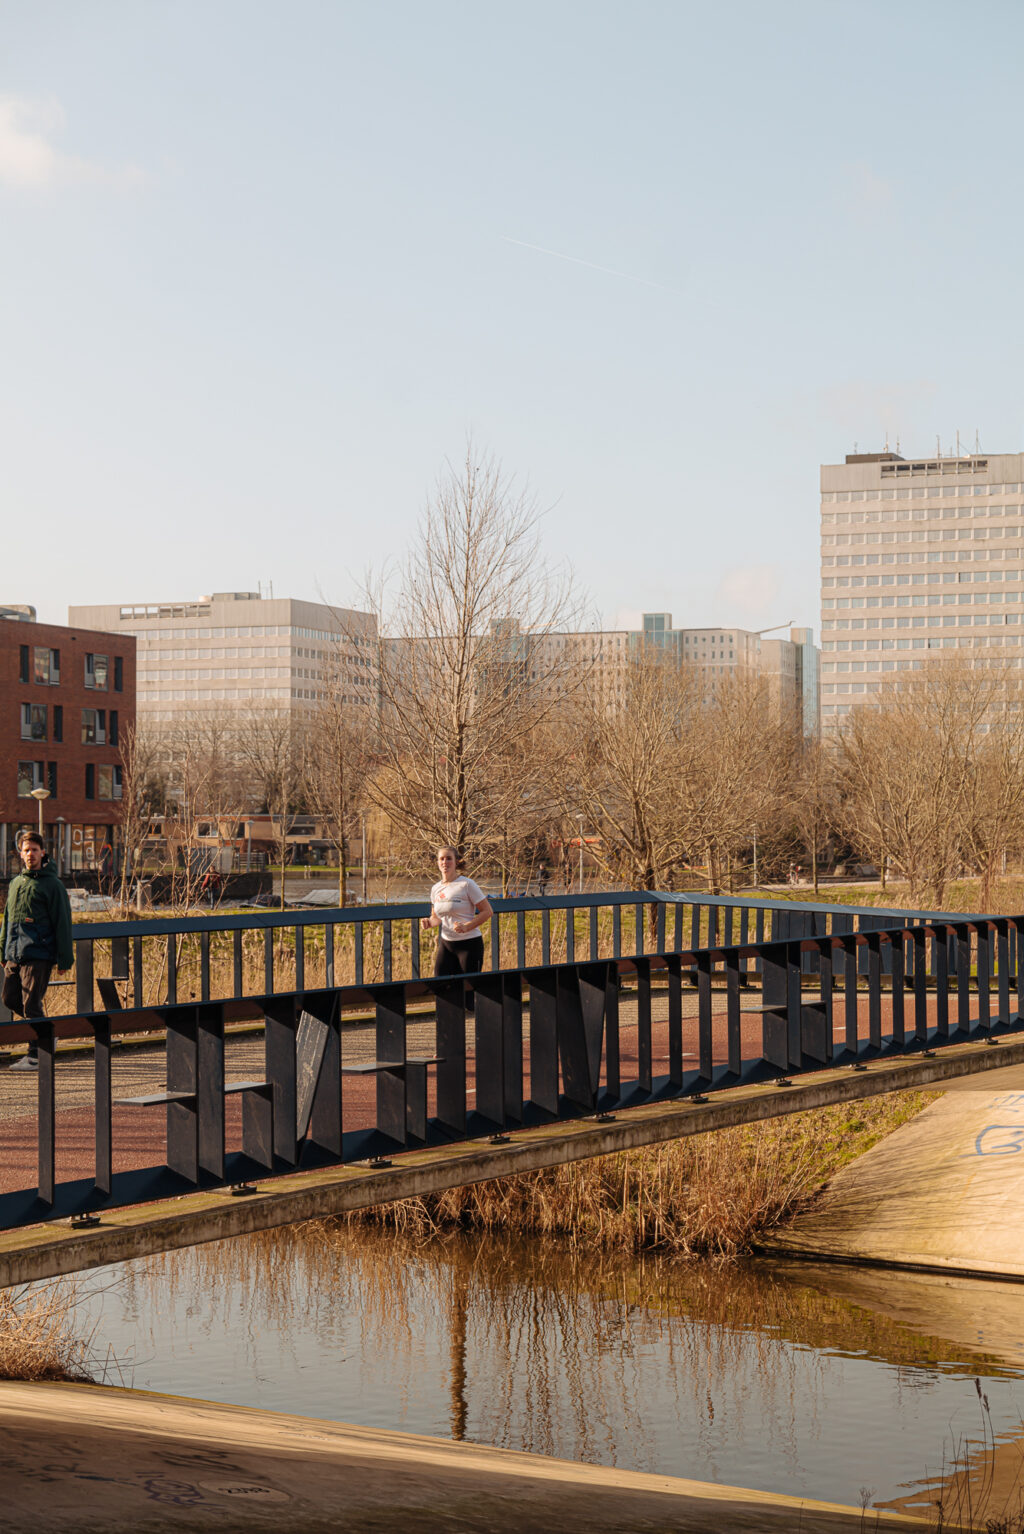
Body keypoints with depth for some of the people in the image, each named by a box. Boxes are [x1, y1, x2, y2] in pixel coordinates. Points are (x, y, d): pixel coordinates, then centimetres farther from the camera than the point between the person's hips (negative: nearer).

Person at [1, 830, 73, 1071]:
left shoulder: (52, 885, -4)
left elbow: (62, 923, -5)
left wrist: (64, 958, -8)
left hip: (38, 956, -7)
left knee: (31, 1004, -7)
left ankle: (35, 1056, 0)